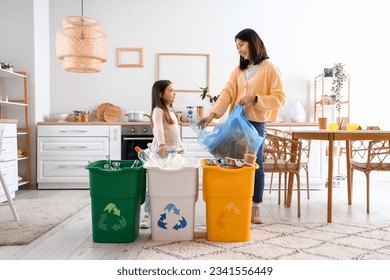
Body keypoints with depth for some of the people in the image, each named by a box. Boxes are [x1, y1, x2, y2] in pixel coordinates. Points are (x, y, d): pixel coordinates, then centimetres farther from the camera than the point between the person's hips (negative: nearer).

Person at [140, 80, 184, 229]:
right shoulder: (158, 110, -8)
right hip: (160, 150, -8)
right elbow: (158, 128, -25)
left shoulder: (171, 110, 20)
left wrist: (180, 147, 24)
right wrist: (161, 144, -38)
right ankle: (147, 215, -3)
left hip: (173, 150, 8)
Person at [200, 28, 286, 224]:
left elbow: (279, 98, -6)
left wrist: (255, 98, -17)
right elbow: (227, 93, 1)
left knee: (255, 164, 3)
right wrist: (212, 114, -12)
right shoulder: (238, 70, 13)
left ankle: (255, 208, 14)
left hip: (256, 123, -5)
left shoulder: (270, 68, -2)